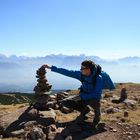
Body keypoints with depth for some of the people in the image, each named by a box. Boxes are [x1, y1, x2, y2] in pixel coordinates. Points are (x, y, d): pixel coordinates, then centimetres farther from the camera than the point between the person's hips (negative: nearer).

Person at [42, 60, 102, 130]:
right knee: (66, 102, -12)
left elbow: (97, 95, -27)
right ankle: (84, 110, 13)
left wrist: (81, 96, -30)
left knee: (94, 101, -41)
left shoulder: (98, 78, -27)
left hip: (94, 98, -5)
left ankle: (97, 115, -4)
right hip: (84, 97, 5)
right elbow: (67, 72, -9)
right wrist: (51, 67, -9)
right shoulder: (81, 74, -13)